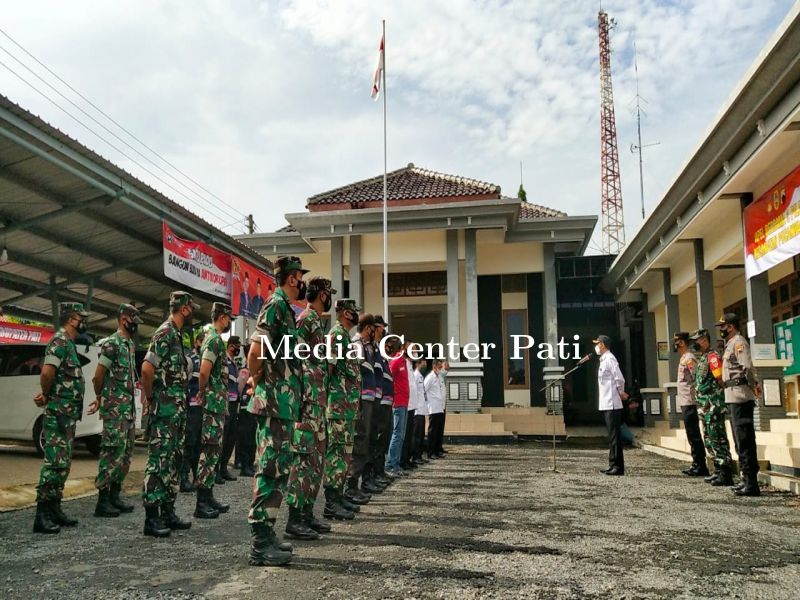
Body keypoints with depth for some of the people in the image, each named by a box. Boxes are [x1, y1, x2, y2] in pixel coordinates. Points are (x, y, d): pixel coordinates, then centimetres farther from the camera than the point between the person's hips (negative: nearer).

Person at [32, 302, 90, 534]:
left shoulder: (69, 343, 18)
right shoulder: (60, 341, -13)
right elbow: (47, 372, -27)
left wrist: (46, 395, 3)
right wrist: (46, 396, -11)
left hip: (68, 413, 10)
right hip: (58, 413, -10)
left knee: (63, 463, 12)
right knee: (55, 463, -9)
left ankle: (54, 510, 18)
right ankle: (42, 515, -5)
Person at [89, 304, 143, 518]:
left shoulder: (130, 344, 16)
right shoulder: (111, 343, -11)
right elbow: (98, 376, -11)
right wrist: (99, 399, 3)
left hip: (129, 406, 9)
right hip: (114, 408, -9)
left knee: (126, 452, 11)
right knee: (113, 452, -8)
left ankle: (114, 495, 19)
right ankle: (103, 500, -3)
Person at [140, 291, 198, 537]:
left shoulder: (175, 334, 16)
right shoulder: (165, 332, -13)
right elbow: (147, 369, -21)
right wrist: (150, 399, -10)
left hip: (175, 411, 10)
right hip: (164, 410, -10)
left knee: (169, 462, 12)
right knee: (158, 462, -6)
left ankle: (168, 512, 19)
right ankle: (151, 517, -2)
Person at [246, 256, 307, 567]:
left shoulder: (285, 308, 18)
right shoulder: (275, 305, -11)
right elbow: (255, 353, -18)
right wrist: (259, 384, -5)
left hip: (284, 403, 10)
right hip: (275, 402, -10)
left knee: (278, 468, 12)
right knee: (271, 468, -7)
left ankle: (266, 534, 20)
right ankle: (260, 544, -3)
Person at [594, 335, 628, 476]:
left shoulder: (609, 359, -13)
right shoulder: (604, 359, 16)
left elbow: (619, 379, -19)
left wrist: (621, 392, -4)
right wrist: (620, 393, 12)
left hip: (612, 404, -10)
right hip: (607, 404, 10)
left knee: (614, 435, -7)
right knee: (612, 435, 12)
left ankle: (618, 466, -4)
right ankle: (613, 465, 18)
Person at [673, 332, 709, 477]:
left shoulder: (689, 358, -13)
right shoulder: (683, 358, 16)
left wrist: (696, 396, -20)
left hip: (689, 403, -10)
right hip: (685, 403, 10)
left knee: (694, 435, -5)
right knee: (692, 436, 13)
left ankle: (700, 466, -1)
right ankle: (697, 465, 19)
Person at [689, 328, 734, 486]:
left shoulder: (712, 356, -11)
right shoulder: (701, 359, 18)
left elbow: (720, 379, -17)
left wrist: (715, 401, -13)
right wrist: (702, 406, 15)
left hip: (714, 406, -10)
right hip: (705, 407, 10)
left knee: (717, 438, -8)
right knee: (709, 439, 15)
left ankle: (725, 473, -5)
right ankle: (718, 470, 23)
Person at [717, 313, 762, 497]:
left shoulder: (738, 341, -11)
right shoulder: (731, 343, 18)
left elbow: (747, 367, -22)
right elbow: (747, 368, 18)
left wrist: (753, 385, -11)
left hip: (740, 397, -10)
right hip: (733, 398, 10)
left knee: (744, 440, -9)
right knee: (741, 440, 15)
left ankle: (751, 483, -7)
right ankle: (747, 479, 23)